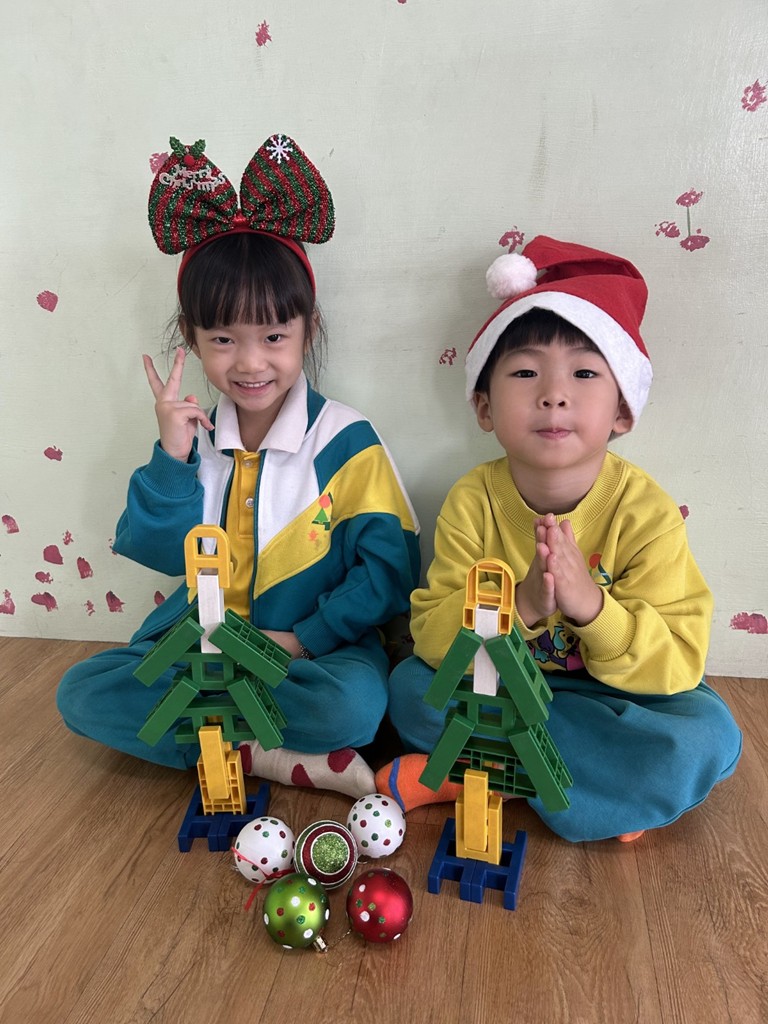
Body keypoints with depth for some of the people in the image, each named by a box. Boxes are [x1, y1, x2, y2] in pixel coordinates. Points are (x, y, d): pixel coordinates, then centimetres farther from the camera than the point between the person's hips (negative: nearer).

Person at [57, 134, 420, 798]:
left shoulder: (345, 440, -10)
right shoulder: (192, 434, 1)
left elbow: (387, 568, -12)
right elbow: (158, 551, -4)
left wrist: (305, 638, -18)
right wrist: (171, 458, -16)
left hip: (316, 646, -4)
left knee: (355, 703, -34)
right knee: (80, 692, -12)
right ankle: (268, 758, -16)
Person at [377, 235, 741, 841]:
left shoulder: (645, 512, -18)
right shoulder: (472, 502, -15)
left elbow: (679, 665, -19)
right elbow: (431, 635, -17)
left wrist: (591, 605, -37)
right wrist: (519, 604, -36)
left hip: (617, 693, 0)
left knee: (709, 737, -26)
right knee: (411, 687, -21)